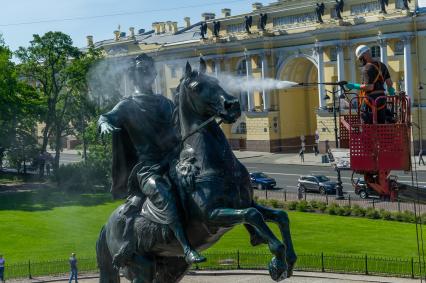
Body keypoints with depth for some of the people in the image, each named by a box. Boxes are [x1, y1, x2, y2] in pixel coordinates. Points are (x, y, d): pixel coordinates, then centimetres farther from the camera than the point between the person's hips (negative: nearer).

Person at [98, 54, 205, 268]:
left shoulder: (165, 103, 22)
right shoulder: (128, 105, 8)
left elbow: (179, 132, 30)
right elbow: (108, 116, -10)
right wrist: (104, 124, -31)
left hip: (169, 162, 7)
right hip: (144, 166, -7)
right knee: (158, 188, -33)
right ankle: (187, 249, -41)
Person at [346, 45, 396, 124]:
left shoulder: (368, 68, -15)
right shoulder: (382, 65, 11)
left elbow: (369, 87, -22)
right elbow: (389, 82, 12)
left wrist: (354, 86, -14)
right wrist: (391, 91, 31)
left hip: (371, 100, -8)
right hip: (381, 99, 8)